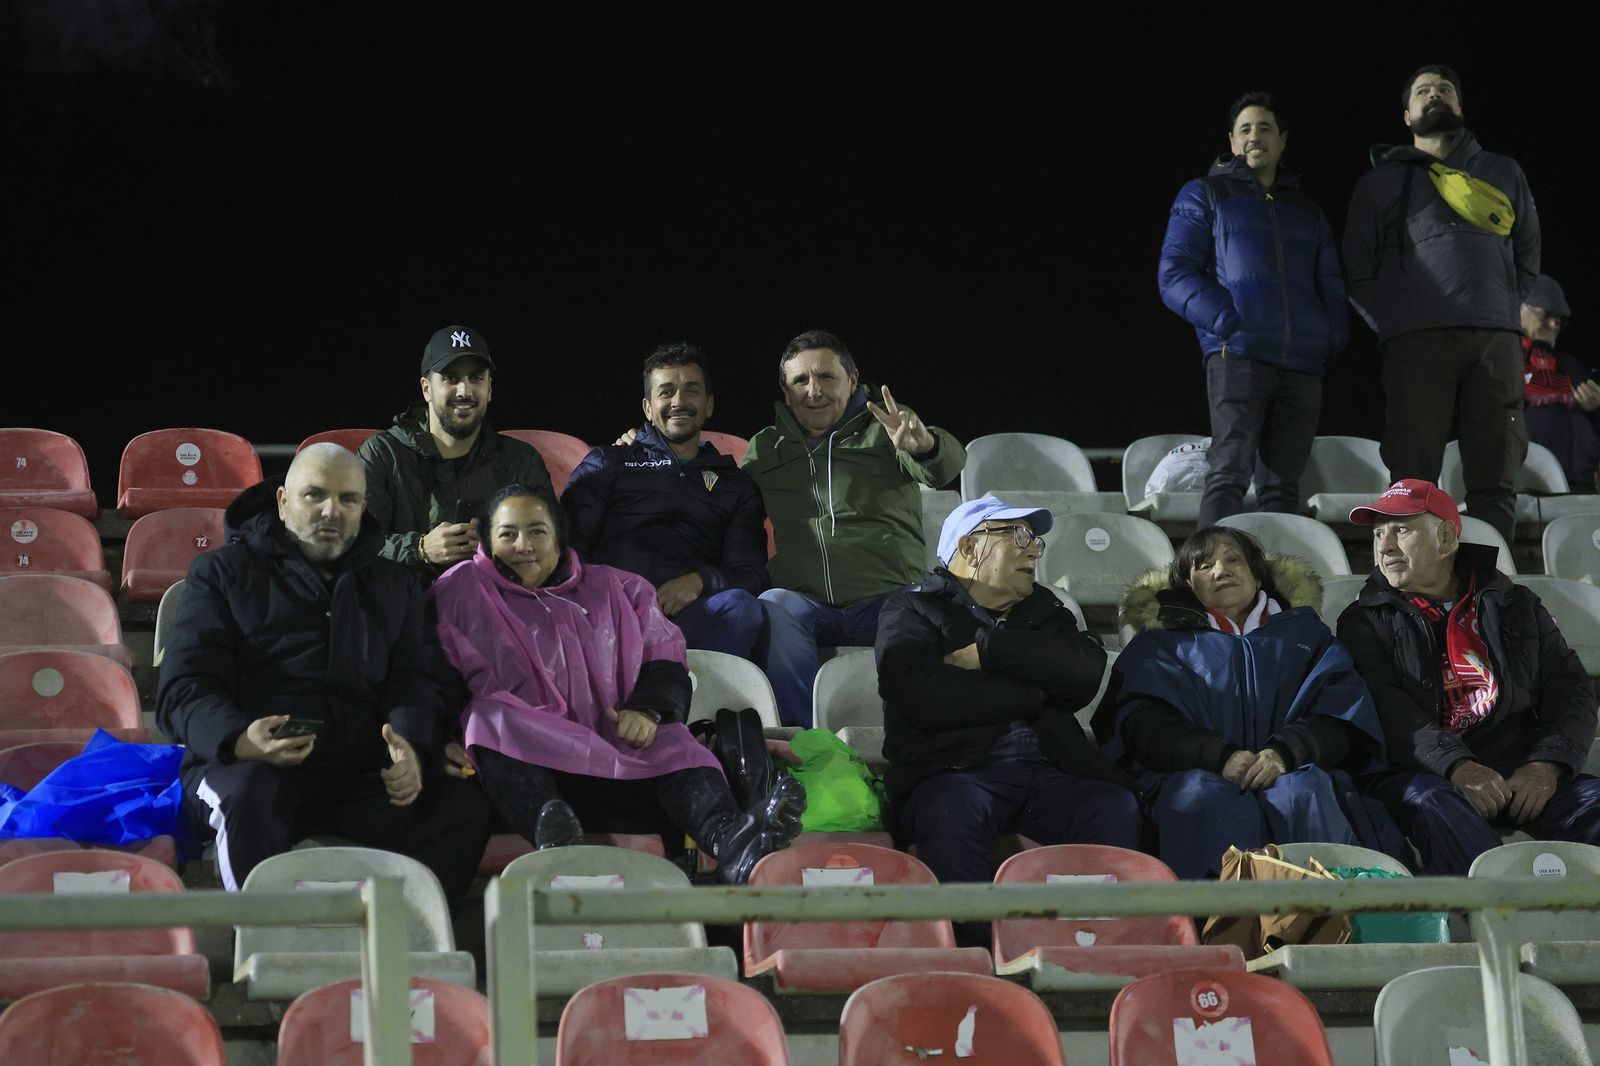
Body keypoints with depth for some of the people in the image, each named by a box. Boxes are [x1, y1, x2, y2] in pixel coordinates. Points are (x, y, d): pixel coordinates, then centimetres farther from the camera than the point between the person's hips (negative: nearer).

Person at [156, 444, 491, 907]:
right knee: (252, 794, -40)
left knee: (464, 808, -25)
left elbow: (418, 679, 15)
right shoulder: (224, 571, 14)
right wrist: (238, 741, -21)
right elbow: (185, 688, 3)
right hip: (247, 765, -3)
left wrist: (410, 745, -11)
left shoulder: (392, 585, 26)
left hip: (361, 777, 3)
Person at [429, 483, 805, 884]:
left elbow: (664, 660, 17)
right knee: (492, 717, -34)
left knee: (672, 741, -26)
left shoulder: (613, 589, 25)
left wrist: (647, 709, -6)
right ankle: (549, 832, -60)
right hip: (518, 768, -2)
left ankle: (725, 836, -56)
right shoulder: (464, 589, 18)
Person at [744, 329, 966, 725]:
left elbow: (947, 466, -5)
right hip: (803, 600, 2)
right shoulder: (765, 447, 24)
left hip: (885, 600, -2)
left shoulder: (886, 426, 14)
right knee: (772, 608, -34)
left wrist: (924, 446, -33)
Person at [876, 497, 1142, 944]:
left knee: (1116, 808, -26)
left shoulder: (1043, 611, 27)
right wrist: (1030, 697, 0)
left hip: (1048, 773, 4)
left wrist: (988, 649, -4)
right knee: (952, 813, -38)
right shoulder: (914, 609, 13)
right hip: (957, 771, -4)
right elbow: (922, 694, -9)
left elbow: (1086, 672, 4)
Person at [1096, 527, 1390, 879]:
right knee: (1207, 800, -37)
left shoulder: (1303, 632, 27)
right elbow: (1145, 725, 6)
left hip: (1289, 772, 1)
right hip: (1201, 773, -1)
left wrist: (1285, 752, -13)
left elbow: (1341, 714, 10)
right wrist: (1221, 756, -14)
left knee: (1304, 794, -36)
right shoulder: (1160, 645, 26)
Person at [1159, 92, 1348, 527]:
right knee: (1230, 475, -17)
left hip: (1302, 365, 5)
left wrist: (1334, 336, 5)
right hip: (1238, 355, -4)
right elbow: (1175, 274, 3)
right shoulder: (1205, 195, 13)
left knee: (1282, 484, 1)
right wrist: (1225, 320, -12)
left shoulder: (1306, 211, 26)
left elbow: (1331, 286, 26)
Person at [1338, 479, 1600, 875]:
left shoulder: (1518, 607, 23)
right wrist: (1457, 766, -22)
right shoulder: (1364, 622, 14)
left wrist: (1547, 764, -8)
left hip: (1521, 772, 3)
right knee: (1433, 804, -37)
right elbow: (1386, 710, -4)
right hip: (1422, 773, -2)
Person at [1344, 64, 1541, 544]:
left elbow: (1528, 256, 23)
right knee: (1412, 480, -12)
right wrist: (1390, 326, 3)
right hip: (1415, 341, -2)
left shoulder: (1503, 174, 24)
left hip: (1494, 340, 2)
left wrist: (1504, 311, 11)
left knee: (1495, 481, -7)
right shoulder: (1381, 181, 19)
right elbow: (1357, 271, 15)